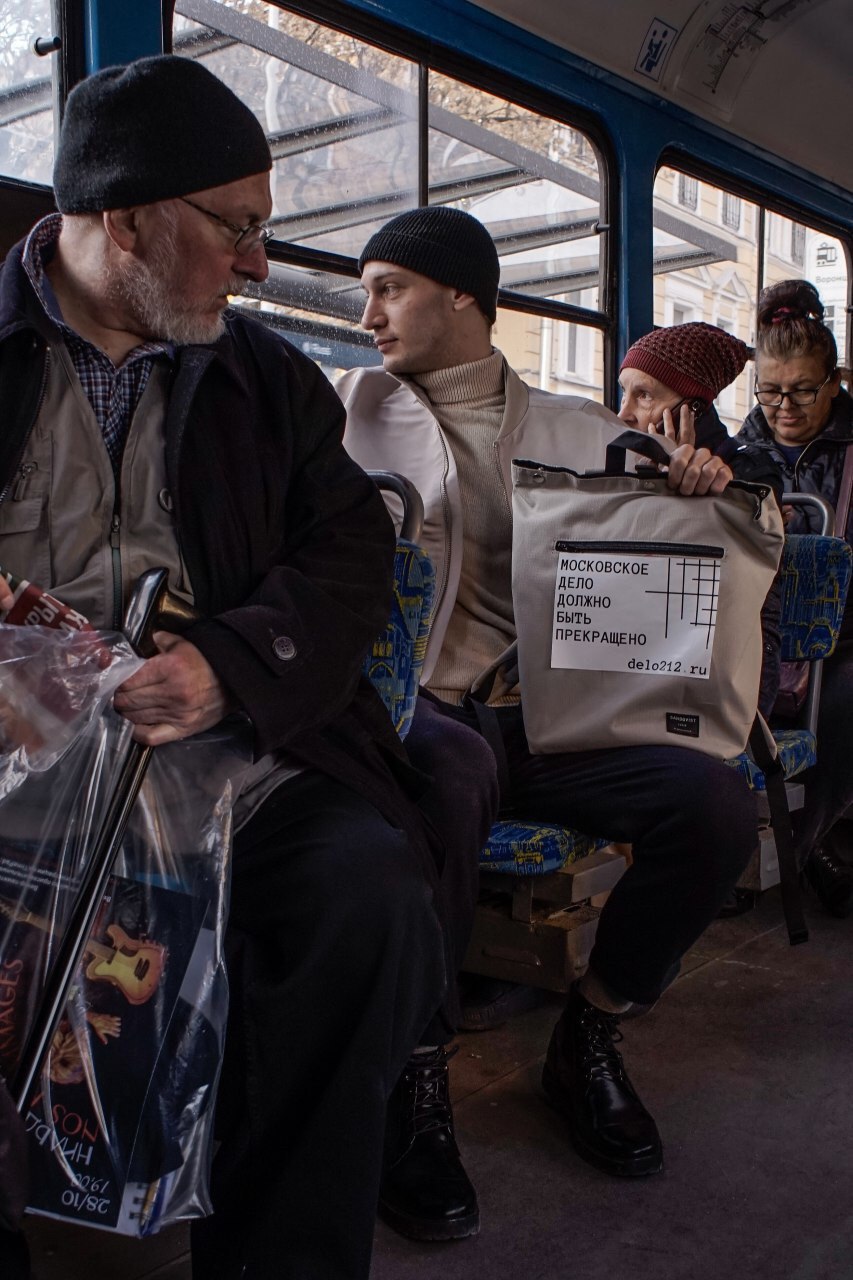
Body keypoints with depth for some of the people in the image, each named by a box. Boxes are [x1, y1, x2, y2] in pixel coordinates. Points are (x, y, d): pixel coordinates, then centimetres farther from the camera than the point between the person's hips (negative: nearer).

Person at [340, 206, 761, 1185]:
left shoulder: (584, 434, 16)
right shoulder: (352, 408, 12)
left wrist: (704, 484, -3)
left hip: (548, 719, 3)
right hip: (416, 712, -3)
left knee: (716, 803, -22)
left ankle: (589, 1033, 5)